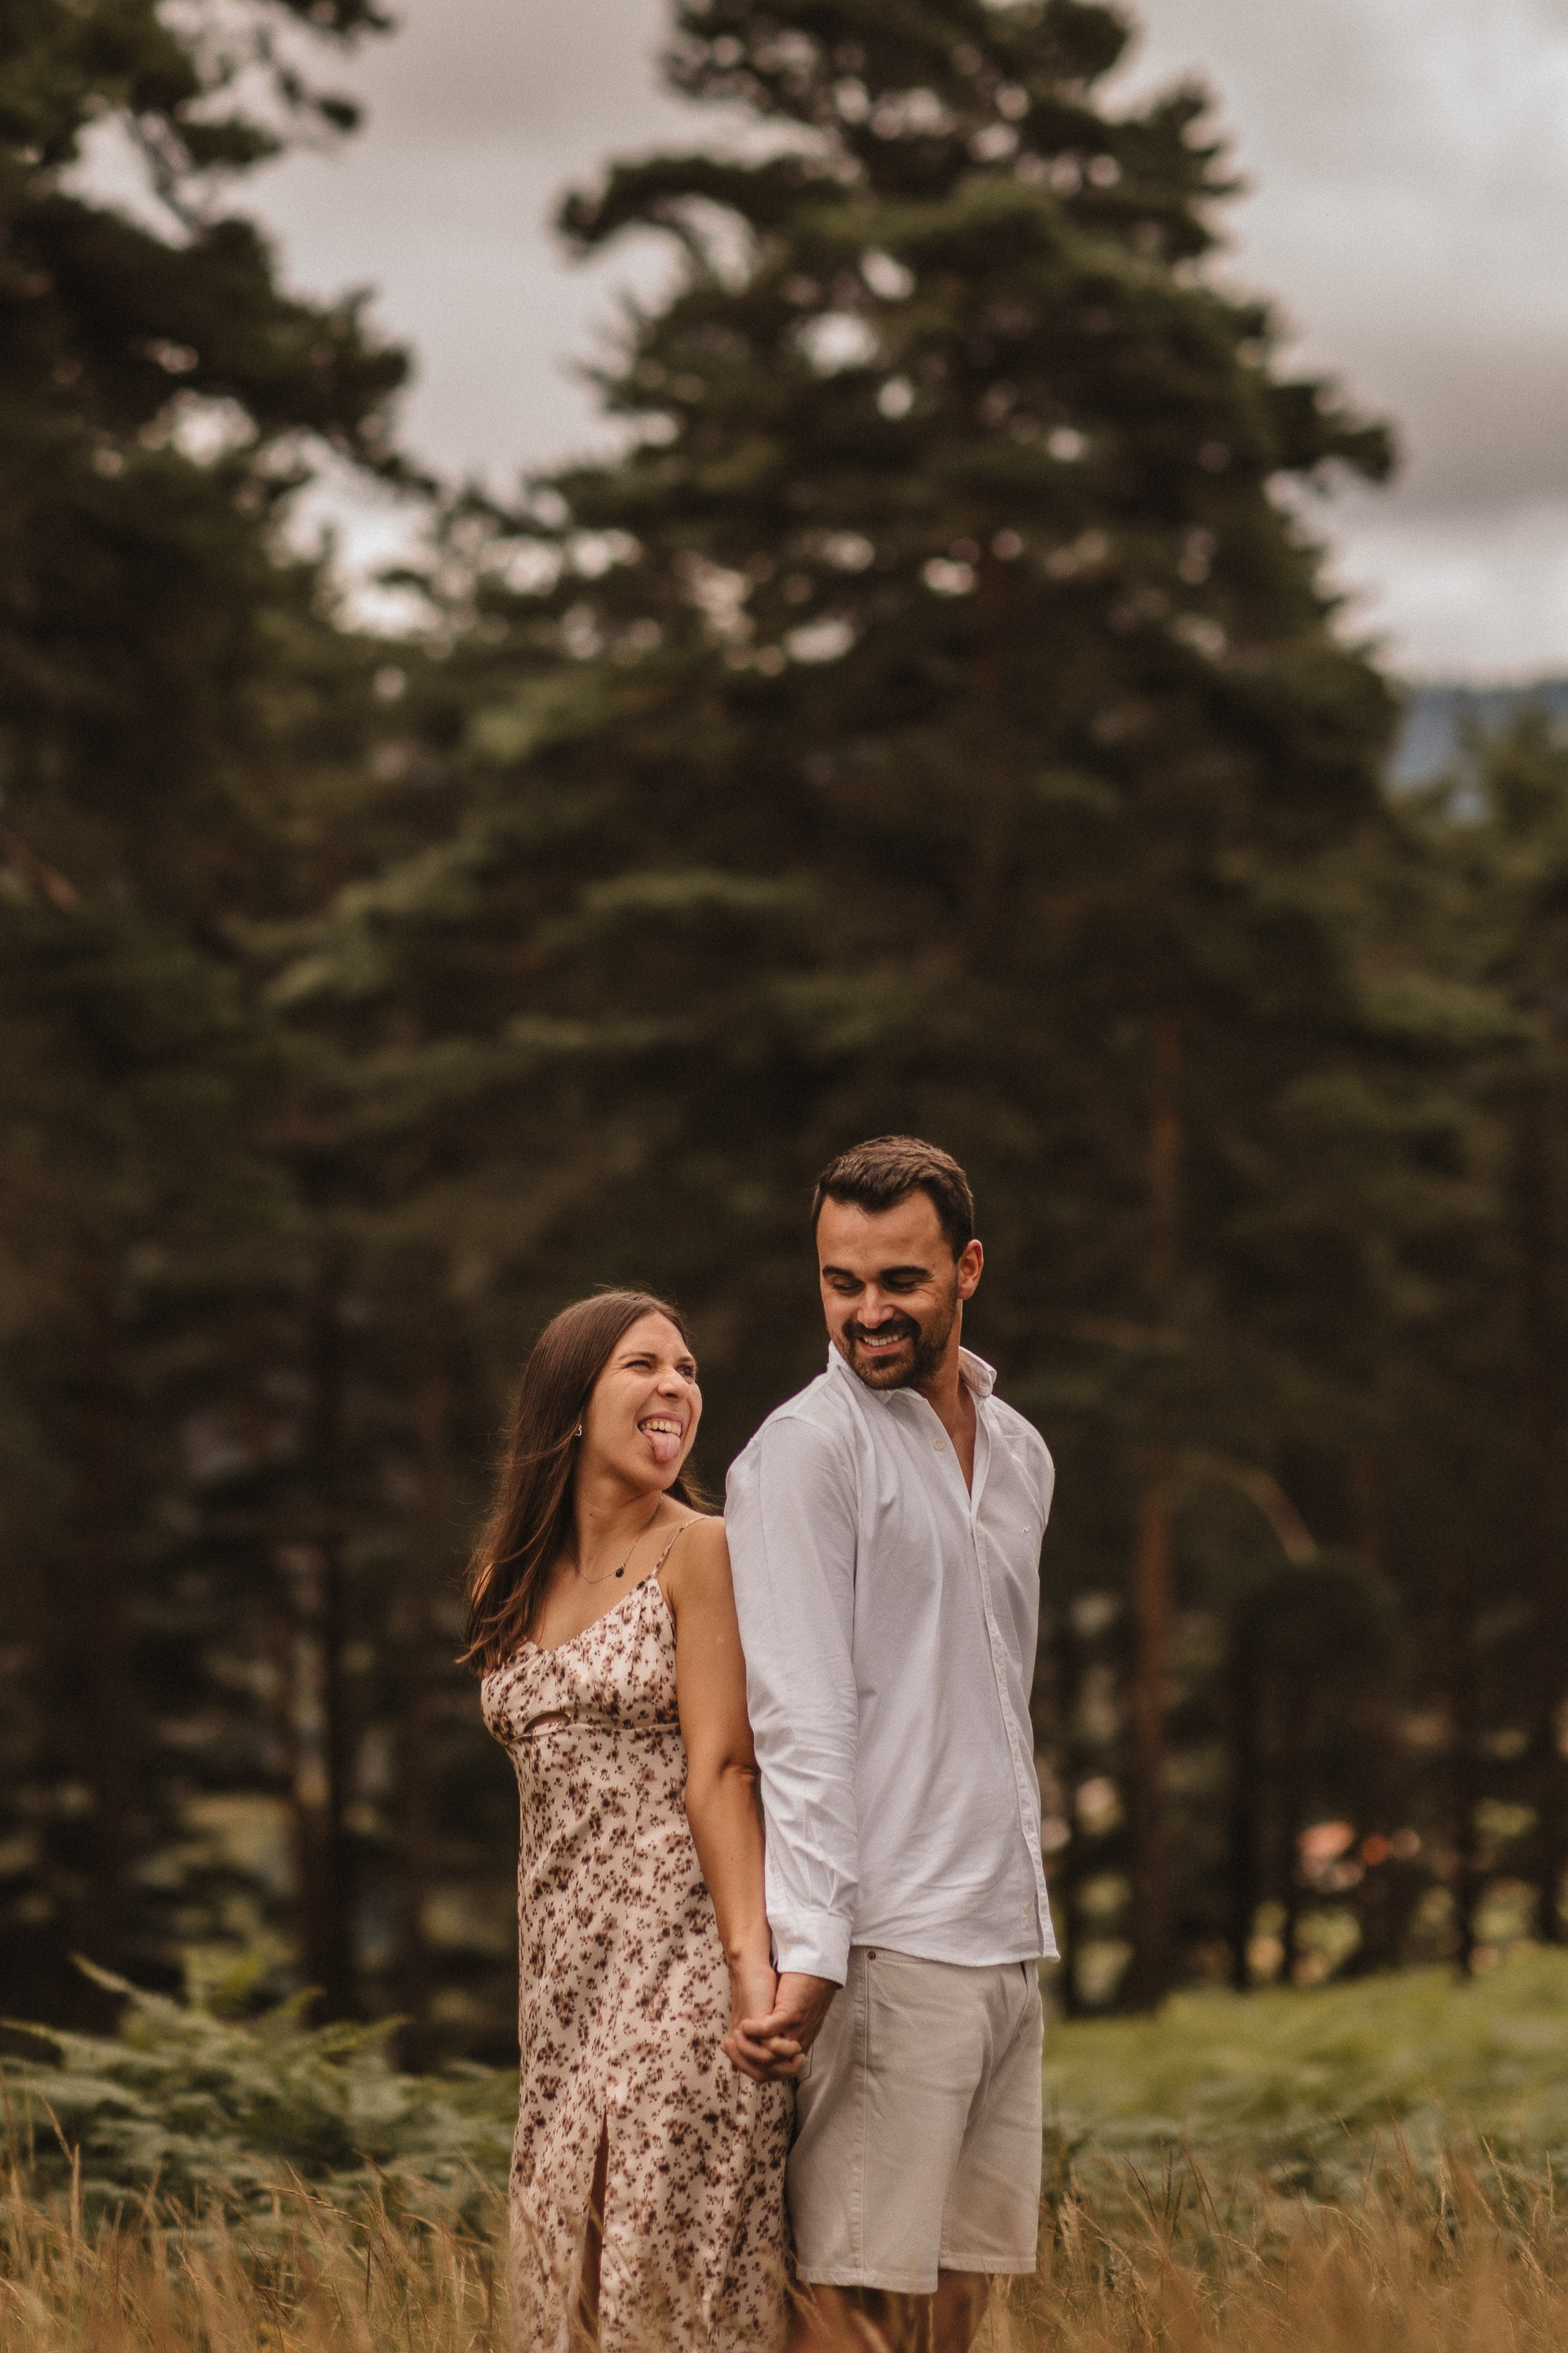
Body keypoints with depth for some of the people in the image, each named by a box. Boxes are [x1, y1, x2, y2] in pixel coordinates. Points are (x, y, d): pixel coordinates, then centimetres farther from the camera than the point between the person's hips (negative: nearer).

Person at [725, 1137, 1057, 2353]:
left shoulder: (1020, 1452, 16)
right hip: (890, 1943, -7)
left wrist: (1023, 1907, 17)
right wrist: (808, 1950, -20)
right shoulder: (805, 1447, -7)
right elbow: (800, 1719, -14)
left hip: (1008, 1940, 7)